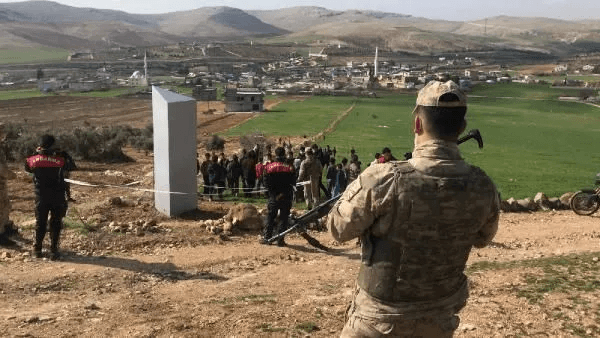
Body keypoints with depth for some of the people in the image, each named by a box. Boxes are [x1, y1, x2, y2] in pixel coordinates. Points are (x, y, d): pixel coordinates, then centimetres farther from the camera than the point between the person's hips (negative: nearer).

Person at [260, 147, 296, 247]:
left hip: (273, 197, 1)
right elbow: (293, 183, -3)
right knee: (284, 218, 5)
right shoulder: (289, 168, -4)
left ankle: (267, 237, 14)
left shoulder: (269, 167, -3)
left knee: (270, 217, 12)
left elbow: (266, 183, -3)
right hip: (286, 197, -1)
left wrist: (273, 193, 0)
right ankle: (280, 239, 4)